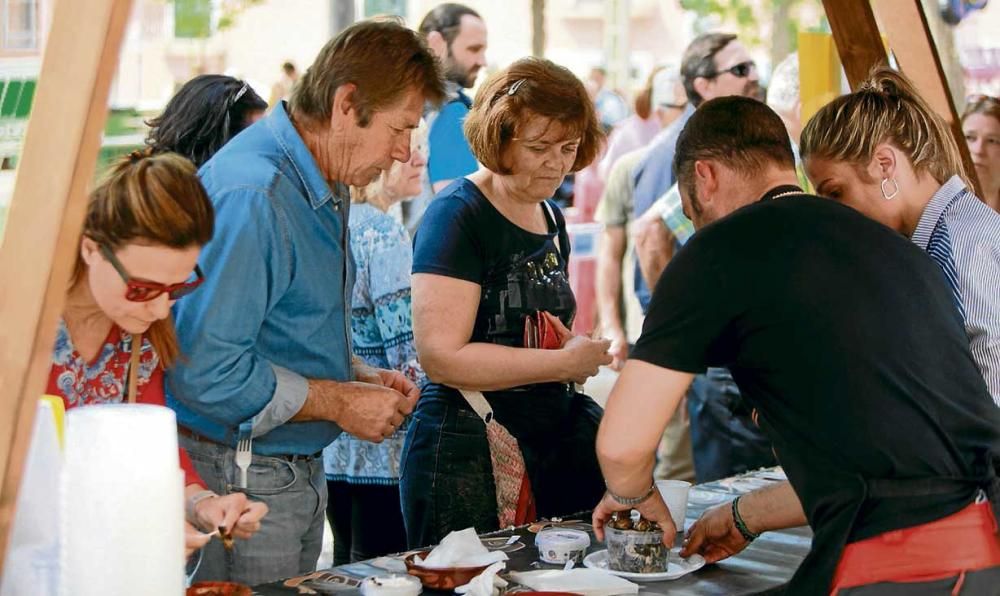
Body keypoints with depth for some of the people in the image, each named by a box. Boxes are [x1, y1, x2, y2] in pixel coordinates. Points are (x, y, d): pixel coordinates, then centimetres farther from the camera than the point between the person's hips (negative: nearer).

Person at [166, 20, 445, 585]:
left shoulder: (327, 188, 10)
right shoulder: (252, 197, -23)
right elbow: (207, 371, -28)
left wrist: (361, 377, 5)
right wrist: (338, 401, -18)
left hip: (302, 470, 10)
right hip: (239, 478, -10)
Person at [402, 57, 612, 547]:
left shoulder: (550, 217, 13)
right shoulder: (457, 215, -12)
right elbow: (441, 355, -22)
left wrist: (581, 350, 5)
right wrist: (567, 363, -17)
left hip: (553, 439, 8)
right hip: (468, 453, -8)